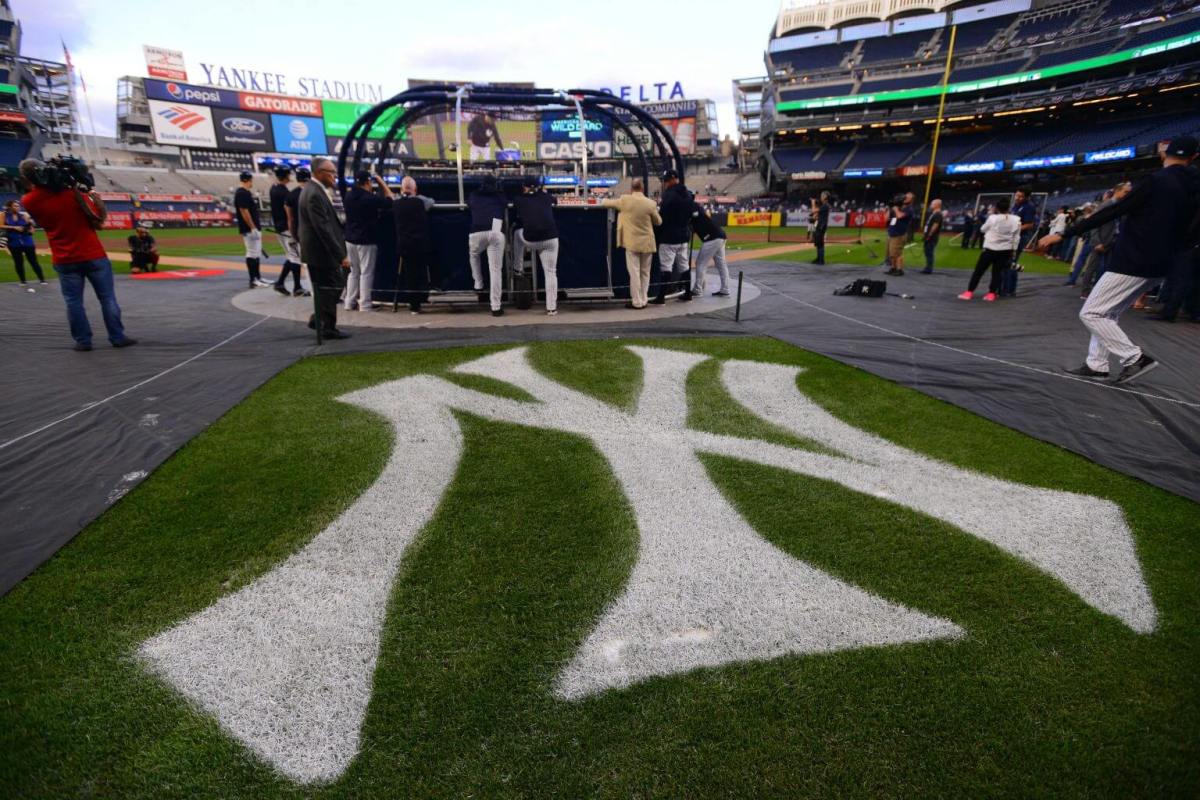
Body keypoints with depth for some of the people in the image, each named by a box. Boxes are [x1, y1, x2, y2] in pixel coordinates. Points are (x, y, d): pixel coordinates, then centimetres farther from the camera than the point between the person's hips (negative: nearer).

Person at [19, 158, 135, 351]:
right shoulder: (72, 192, -10)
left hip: (64, 260, 2)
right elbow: (98, 221, -7)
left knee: (73, 302, 9)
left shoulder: (28, 202, -3)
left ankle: (83, 341, 12)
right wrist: (96, 197, 6)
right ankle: (118, 337, 6)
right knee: (107, 298, 5)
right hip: (93, 255, -2)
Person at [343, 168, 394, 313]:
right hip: (366, 241, -7)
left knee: (354, 271, 15)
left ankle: (350, 302, 18)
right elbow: (390, 200, -7)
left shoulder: (349, 195, 4)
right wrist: (381, 182, 1)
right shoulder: (370, 198, -17)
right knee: (366, 273, 0)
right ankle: (365, 305, 1)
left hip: (350, 239, 7)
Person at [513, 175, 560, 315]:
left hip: (530, 240, -1)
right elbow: (555, 201, 37)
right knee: (551, 272, 7)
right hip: (550, 239, 1)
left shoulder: (519, 200, 10)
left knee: (518, 232, 33)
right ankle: (551, 308, 3)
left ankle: (518, 269, 38)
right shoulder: (546, 197, 15)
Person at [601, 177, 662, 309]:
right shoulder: (651, 203, -5)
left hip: (632, 242, -2)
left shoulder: (625, 200, -8)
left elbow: (605, 203, 7)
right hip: (647, 243, 2)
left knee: (634, 273, 1)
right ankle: (643, 300, 16)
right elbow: (658, 222, 8)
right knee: (645, 273, 12)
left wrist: (605, 200, 30)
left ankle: (637, 302, 2)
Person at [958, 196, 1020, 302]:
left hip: (991, 248, -3)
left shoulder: (993, 218, -12)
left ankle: (969, 292, 3)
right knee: (997, 271, 10)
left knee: (979, 270, 4)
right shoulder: (1016, 220, 0)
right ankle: (992, 294, 5)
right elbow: (1016, 237, 3)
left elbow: (982, 229, 4)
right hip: (1006, 250, 3)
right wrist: (1013, 250, 10)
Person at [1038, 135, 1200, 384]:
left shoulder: (1155, 181, -13)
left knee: (1090, 313, -6)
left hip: (1132, 262, -9)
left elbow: (1111, 213, -19)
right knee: (1107, 314, 17)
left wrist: (1063, 235, -20)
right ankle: (1096, 365, 15)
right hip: (1156, 265, 9)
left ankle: (1135, 358, -7)